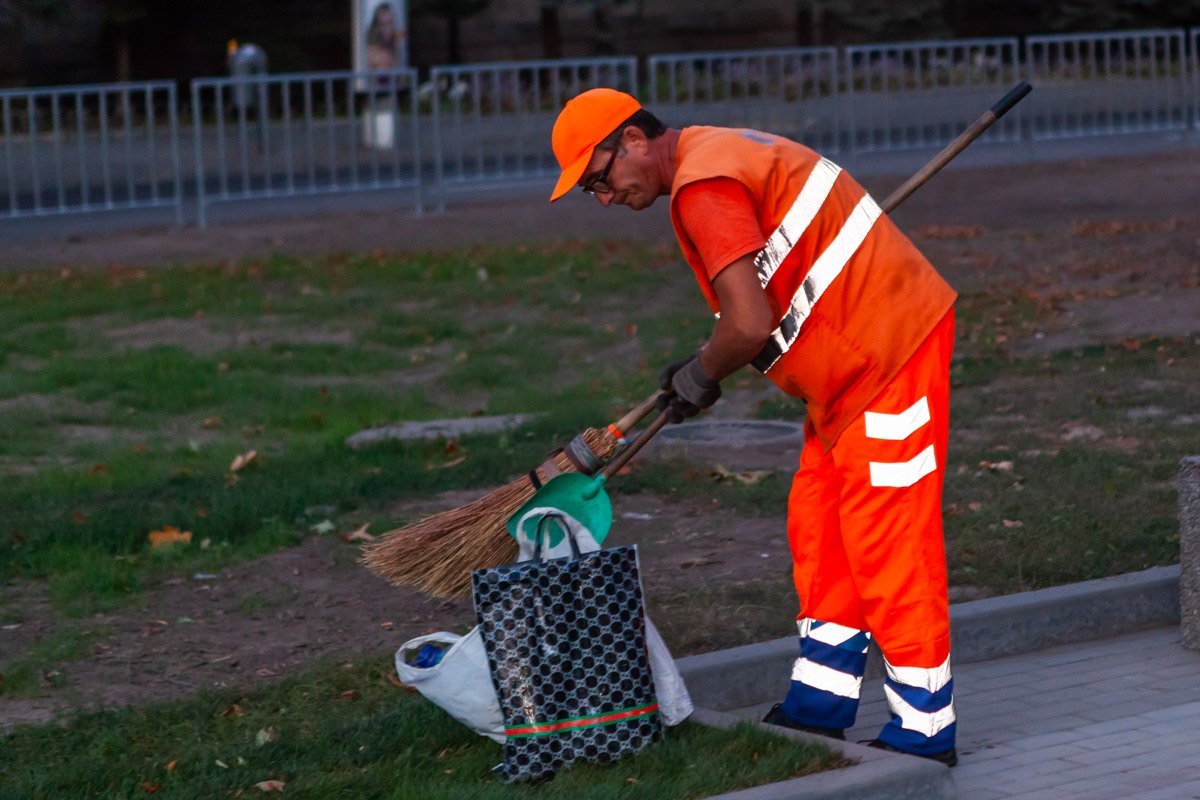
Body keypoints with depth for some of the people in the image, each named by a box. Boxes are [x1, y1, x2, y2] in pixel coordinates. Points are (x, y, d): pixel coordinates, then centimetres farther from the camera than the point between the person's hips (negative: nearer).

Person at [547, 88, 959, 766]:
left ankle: (923, 730, 4)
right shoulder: (718, 152, 14)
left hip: (890, 351, -11)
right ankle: (822, 703, 23)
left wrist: (701, 376, -6)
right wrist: (709, 369, 16)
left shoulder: (703, 185, -18)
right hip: (856, 356, 11)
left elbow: (750, 327, -25)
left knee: (888, 545, -4)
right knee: (819, 529, 14)